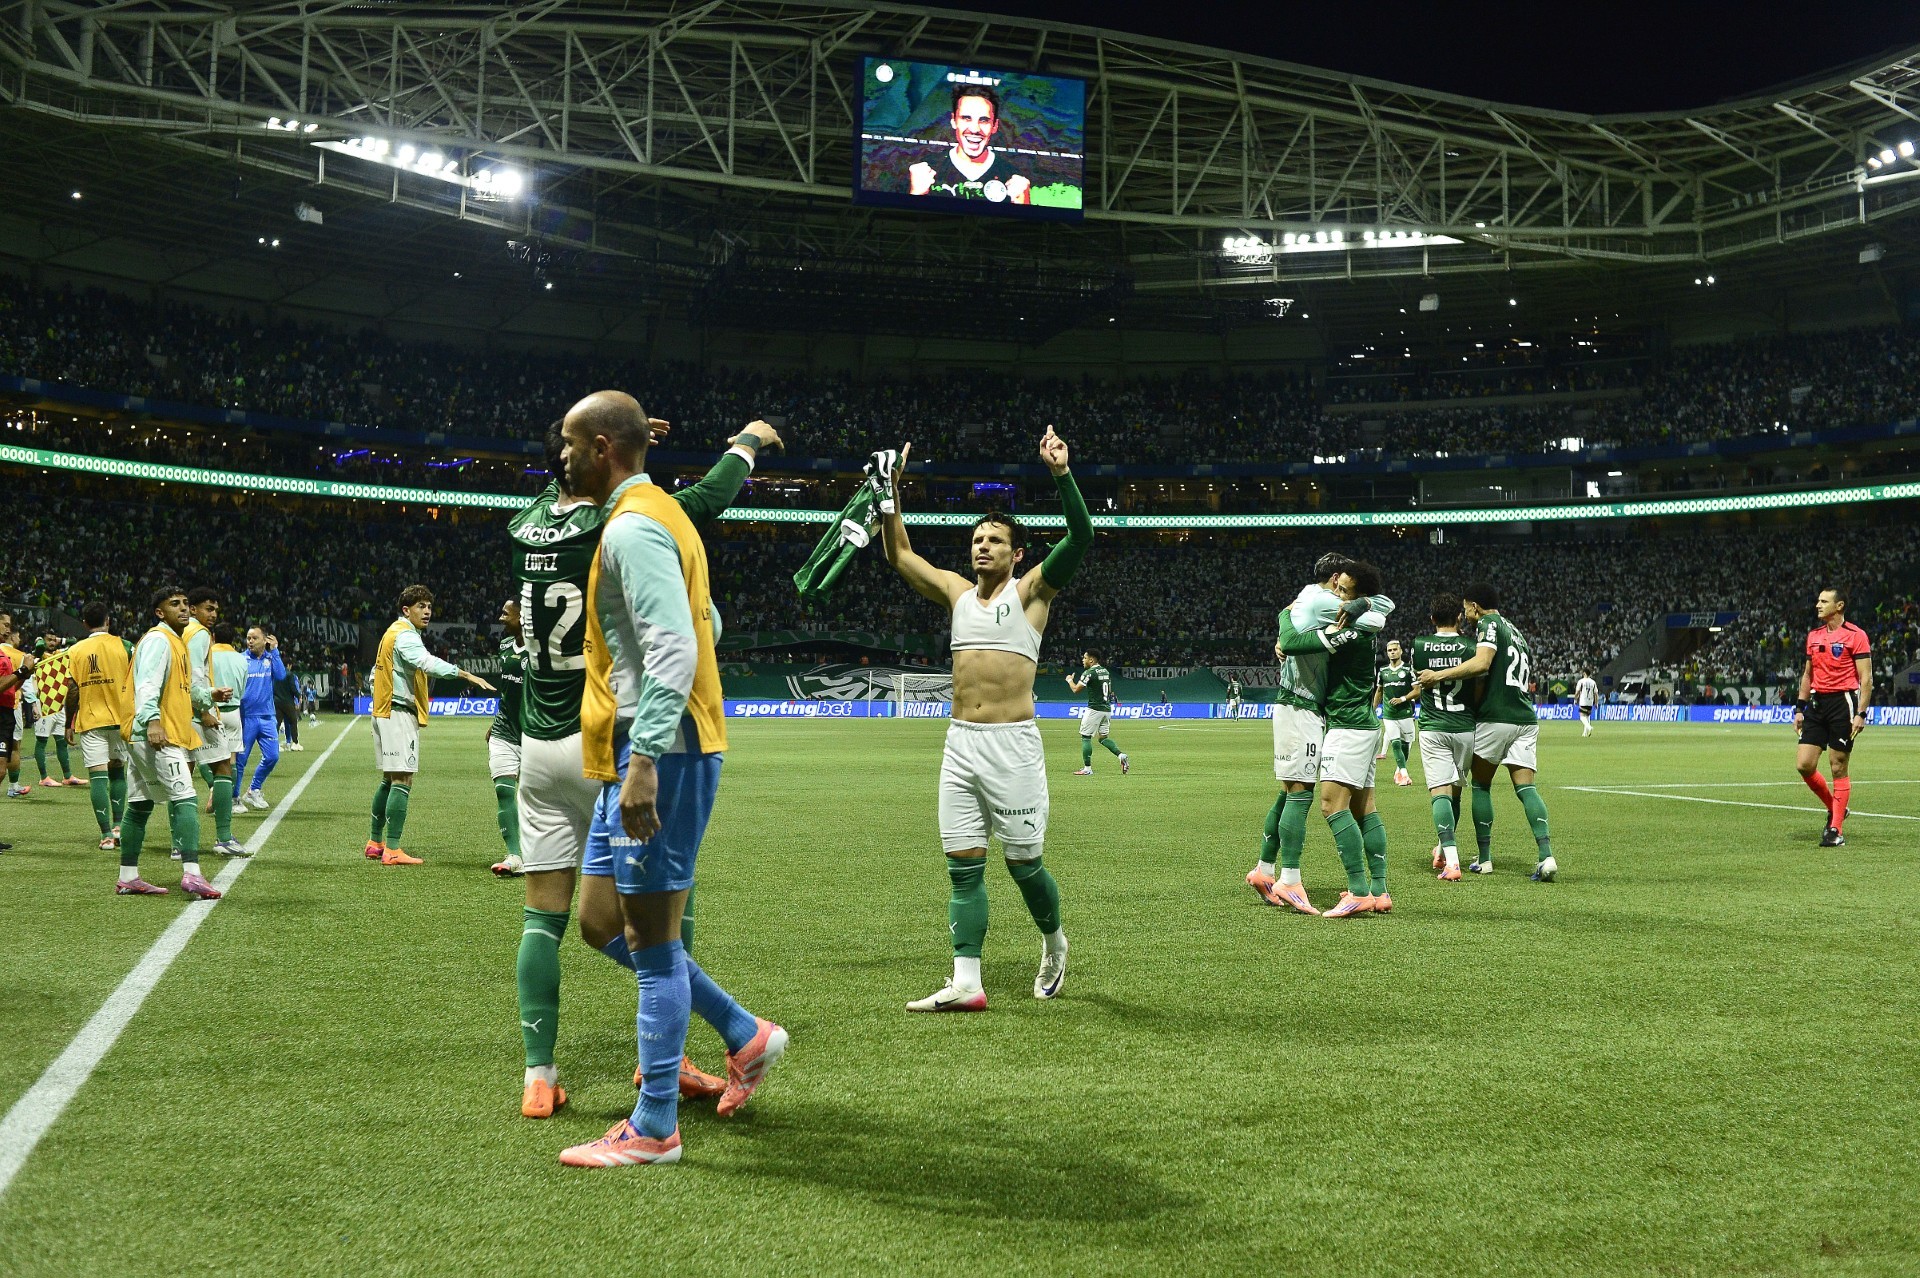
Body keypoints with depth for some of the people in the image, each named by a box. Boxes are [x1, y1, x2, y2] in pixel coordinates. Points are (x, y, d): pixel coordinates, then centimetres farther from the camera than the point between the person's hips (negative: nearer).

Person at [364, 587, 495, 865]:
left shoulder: (393, 633, 19)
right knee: (403, 781, -12)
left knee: (388, 780, 17)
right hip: (400, 714, -11)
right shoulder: (405, 635, -14)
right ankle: (392, 850, -14)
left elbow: (375, 673, 26)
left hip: (384, 713, 11)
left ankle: (375, 843, 24)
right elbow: (428, 663, -32)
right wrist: (468, 675, -39)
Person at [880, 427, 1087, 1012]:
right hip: (960, 744, 5)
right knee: (963, 866, 2)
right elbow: (899, 554, 21)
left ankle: (1053, 942, 30)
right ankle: (965, 983, 4)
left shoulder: (1031, 590, 2)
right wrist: (891, 492, 10)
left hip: (1012, 744, -5)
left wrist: (1061, 474, -22)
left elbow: (1080, 537, -11)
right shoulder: (956, 591, 15)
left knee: (1023, 863, 3)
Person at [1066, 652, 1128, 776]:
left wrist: (1069, 680, 8)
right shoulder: (1105, 671, 13)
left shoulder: (1089, 673, -12)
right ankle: (1121, 754, -6)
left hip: (1095, 709, -8)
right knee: (1103, 737, 16)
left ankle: (1087, 768, -1)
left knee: (1086, 736, 1)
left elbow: (1076, 689, -10)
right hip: (1107, 709, 8)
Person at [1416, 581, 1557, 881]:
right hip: (1526, 719, 7)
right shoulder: (1516, 632, 24)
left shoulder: (1488, 624, -3)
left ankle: (1484, 858, 11)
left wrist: (1439, 675, -17)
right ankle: (1547, 855, -15)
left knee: (1481, 785, 8)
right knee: (1525, 787, 1)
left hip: (1495, 718, -7)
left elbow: (1481, 664, -21)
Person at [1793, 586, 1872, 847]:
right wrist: (1799, 708, 16)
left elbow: (1866, 678, -8)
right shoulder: (1813, 635, 13)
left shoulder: (1855, 635, -6)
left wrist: (1861, 714, -15)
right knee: (1804, 764, -2)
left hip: (1843, 702, -6)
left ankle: (1836, 830, 3)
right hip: (1817, 703, 6)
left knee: (1839, 767, -3)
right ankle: (1834, 809, 20)